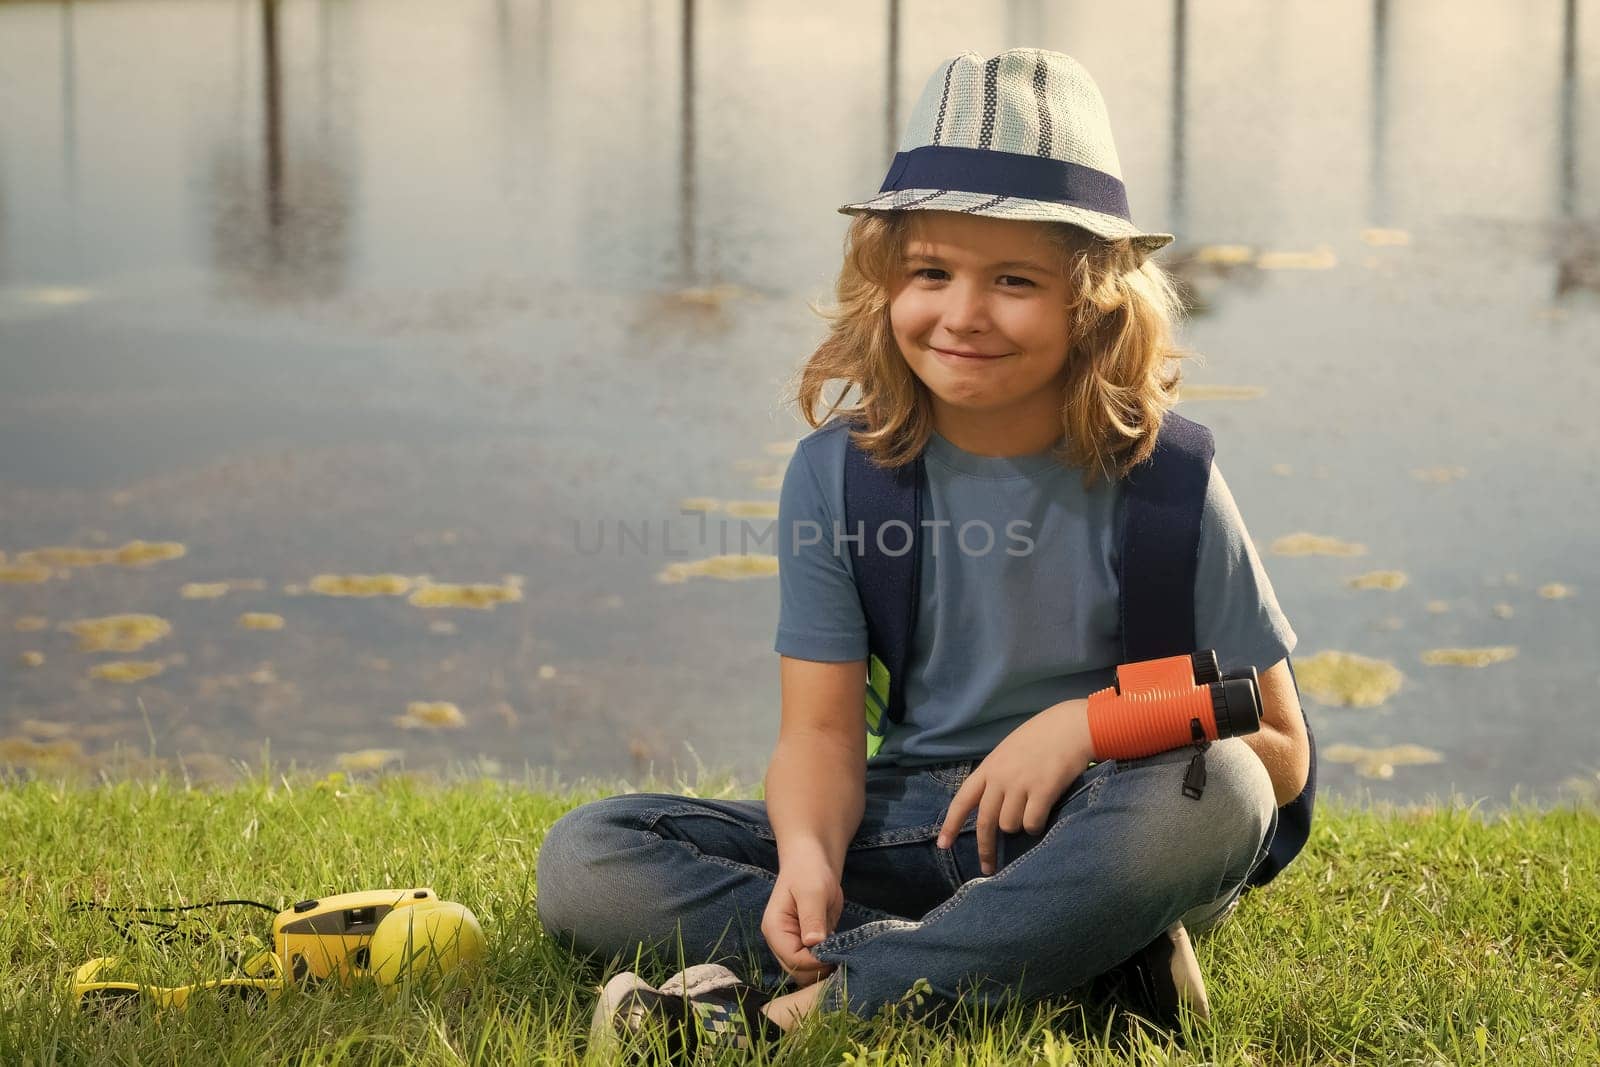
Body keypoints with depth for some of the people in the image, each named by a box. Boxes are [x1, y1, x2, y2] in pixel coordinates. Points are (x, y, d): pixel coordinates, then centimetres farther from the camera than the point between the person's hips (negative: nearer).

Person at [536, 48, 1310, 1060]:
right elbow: (822, 729, -6)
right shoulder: (840, 469, -2)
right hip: (910, 826, 3)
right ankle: (1071, 964, -25)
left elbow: (1280, 749, -4)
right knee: (585, 860, -16)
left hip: (1094, 844, -3)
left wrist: (1091, 721, -20)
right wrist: (808, 851, -28)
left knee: (1217, 787, -37)